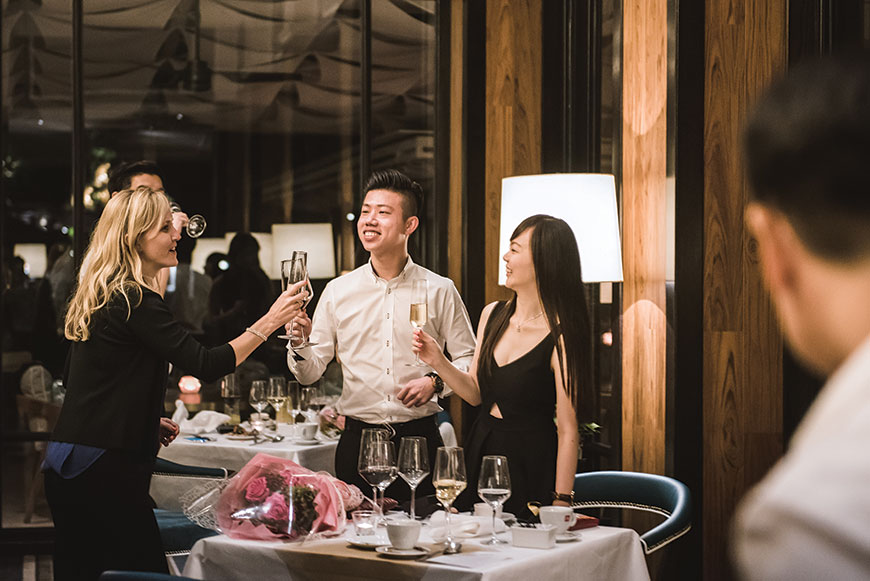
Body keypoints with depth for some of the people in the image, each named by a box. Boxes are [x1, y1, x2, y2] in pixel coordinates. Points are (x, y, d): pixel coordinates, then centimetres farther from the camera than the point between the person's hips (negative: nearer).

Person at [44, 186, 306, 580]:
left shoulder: (99, 297, 14)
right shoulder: (135, 301, -14)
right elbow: (206, 365, -18)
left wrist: (146, 421, 20)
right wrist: (270, 321, -11)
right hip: (104, 470, -10)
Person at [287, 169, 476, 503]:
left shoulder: (439, 291, 3)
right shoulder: (338, 291, 7)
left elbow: (469, 360, 7)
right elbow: (309, 374, 7)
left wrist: (435, 381, -11)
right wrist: (299, 345, -13)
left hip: (420, 438, -1)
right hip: (357, 441, 1)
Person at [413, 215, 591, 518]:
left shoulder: (560, 337, -17)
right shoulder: (492, 314, 4)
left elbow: (567, 430, -17)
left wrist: (560, 503, -18)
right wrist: (438, 362, -4)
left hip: (531, 462, -6)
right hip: (480, 452, 6)